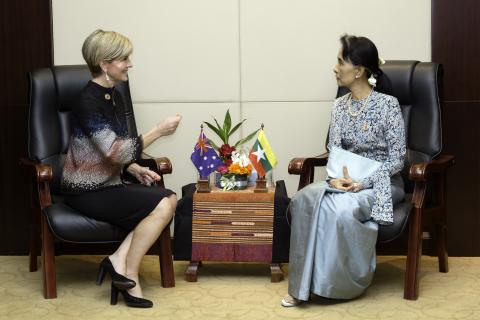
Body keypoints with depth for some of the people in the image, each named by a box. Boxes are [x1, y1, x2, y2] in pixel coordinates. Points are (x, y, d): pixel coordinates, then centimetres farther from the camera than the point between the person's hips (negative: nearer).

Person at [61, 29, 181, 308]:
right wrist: (159, 131, -19)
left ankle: (119, 261, -11)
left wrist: (136, 169, -1)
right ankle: (128, 274, -9)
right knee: (163, 204, -20)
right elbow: (116, 152, -25)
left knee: (169, 199, -13)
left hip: (109, 184, 8)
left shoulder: (114, 96, 8)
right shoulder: (88, 102, -19)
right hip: (87, 191, -8)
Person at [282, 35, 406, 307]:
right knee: (305, 199, -25)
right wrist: (337, 177, -19)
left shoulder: (388, 104, -12)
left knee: (342, 208, -35)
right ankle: (304, 284, -22)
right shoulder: (340, 105, 6)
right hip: (348, 179, 5)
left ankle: (345, 281, -14)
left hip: (382, 183, -5)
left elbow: (397, 159, -12)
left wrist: (363, 183, -23)